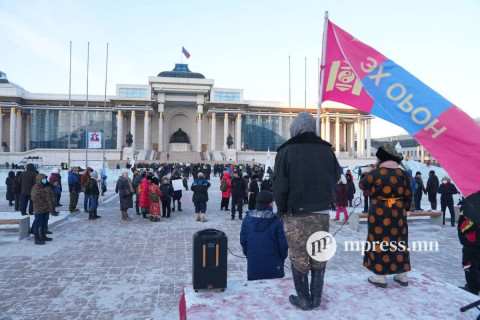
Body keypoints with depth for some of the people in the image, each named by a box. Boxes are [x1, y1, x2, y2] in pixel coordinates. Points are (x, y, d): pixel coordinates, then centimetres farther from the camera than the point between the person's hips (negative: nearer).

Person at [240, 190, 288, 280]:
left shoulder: (247, 218, -4)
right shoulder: (277, 220, -14)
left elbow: (243, 240, 3)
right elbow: (283, 243, -10)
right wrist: (282, 257, 9)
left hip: (253, 264, 3)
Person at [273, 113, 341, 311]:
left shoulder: (287, 151, -10)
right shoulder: (326, 150, 3)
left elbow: (280, 186, -11)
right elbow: (335, 178, 12)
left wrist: (283, 209, 1)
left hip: (296, 214, -4)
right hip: (322, 213, 4)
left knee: (299, 257, 9)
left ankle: (303, 299, 19)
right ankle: (316, 297, 25)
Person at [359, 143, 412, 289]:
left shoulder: (375, 173, -11)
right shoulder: (403, 174, 1)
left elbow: (362, 185, 5)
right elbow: (408, 196, 6)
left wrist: (369, 173, 18)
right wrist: (402, 208, 20)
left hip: (379, 212, -4)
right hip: (398, 211, 5)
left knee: (379, 242, 4)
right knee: (399, 242, 14)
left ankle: (380, 276, 9)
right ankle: (402, 275, 24)